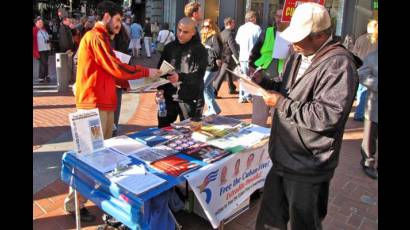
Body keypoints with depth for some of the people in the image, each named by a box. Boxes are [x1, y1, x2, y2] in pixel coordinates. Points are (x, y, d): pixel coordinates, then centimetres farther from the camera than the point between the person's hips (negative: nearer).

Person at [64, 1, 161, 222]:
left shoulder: (100, 37, 21)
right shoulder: (96, 37, -13)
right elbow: (116, 68, -18)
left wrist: (129, 84, 11)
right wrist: (146, 72, -8)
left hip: (103, 103, 10)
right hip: (95, 104, -10)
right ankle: (74, 203, 6)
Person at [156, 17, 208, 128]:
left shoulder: (200, 50, -6)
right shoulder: (170, 47, 8)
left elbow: (199, 75, -15)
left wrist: (180, 77, -31)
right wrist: (160, 88, -5)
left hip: (191, 100, -4)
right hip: (169, 97, 4)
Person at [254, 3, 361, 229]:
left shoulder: (339, 64, -20)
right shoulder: (298, 56, 8)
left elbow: (327, 116, -28)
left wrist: (282, 104, -21)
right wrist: (264, 82, 2)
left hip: (308, 169, -8)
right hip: (282, 159, 8)